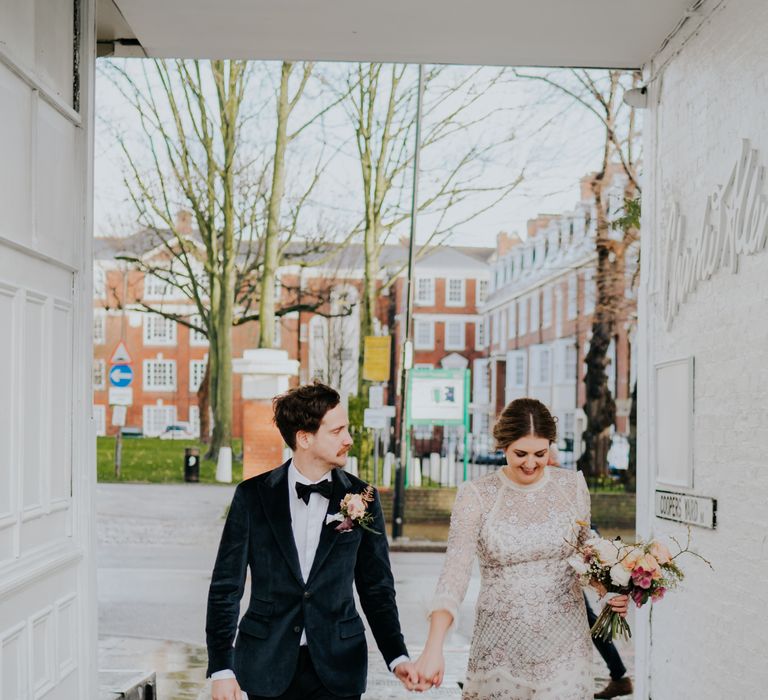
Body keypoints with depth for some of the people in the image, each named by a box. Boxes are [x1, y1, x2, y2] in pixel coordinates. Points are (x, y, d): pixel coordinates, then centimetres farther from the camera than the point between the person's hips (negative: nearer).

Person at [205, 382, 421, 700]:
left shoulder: (362, 499, 0)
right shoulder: (253, 495, -4)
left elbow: (376, 587, 6)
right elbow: (226, 586, -1)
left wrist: (397, 656, -5)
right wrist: (221, 668, -5)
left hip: (337, 668, 1)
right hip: (269, 666, -1)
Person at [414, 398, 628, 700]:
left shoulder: (573, 486, 0)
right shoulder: (476, 496, -7)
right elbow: (455, 570, -16)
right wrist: (434, 648, -28)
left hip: (564, 644, 1)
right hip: (500, 646, -1)